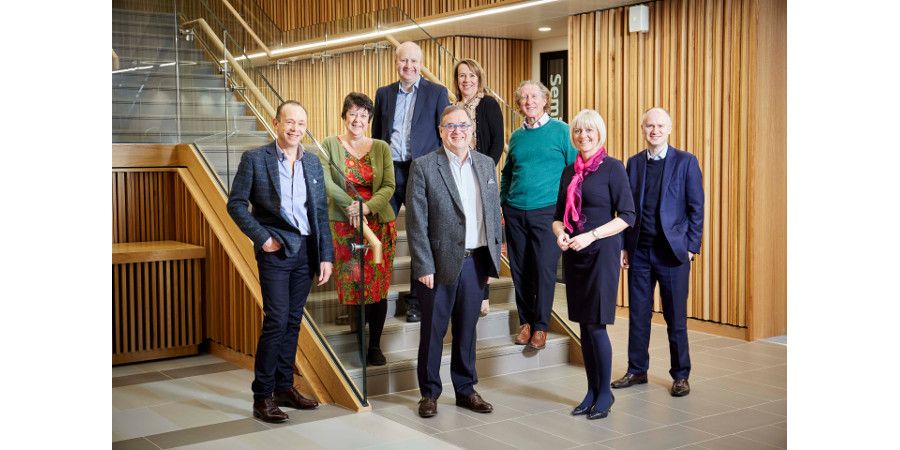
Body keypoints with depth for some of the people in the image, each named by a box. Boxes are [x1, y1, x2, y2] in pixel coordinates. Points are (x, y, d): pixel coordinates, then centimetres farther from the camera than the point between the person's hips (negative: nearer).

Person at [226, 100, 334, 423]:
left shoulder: (313, 163, 11)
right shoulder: (255, 159, -3)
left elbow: (321, 212, 11)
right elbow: (236, 204, -3)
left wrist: (326, 256, 6)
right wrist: (262, 238, -11)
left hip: (306, 251, 5)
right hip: (276, 251, -5)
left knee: (293, 321, 10)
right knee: (276, 321, -8)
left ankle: (284, 387, 21)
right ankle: (262, 397, 0)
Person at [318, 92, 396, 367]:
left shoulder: (381, 148, 8)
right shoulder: (330, 145, 2)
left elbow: (389, 186, 1)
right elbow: (325, 181, -11)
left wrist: (367, 207, -16)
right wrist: (350, 205, -23)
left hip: (378, 223, 2)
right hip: (343, 225, -2)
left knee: (378, 285, 3)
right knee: (350, 283, -3)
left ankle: (374, 345, 14)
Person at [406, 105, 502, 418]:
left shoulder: (486, 164, 9)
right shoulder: (424, 167, -7)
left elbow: (494, 213, 12)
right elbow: (416, 222, -9)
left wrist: (494, 259, 8)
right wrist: (424, 266, -12)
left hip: (476, 262, 4)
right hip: (440, 262, -4)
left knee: (467, 328, 14)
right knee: (433, 330, 6)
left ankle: (466, 390, 26)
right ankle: (429, 393, 20)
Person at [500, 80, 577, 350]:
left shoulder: (561, 131, -2)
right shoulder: (516, 137, 12)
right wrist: (501, 204, 13)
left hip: (546, 212, -4)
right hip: (515, 213, 5)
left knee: (544, 270, -2)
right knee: (519, 270, 8)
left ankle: (541, 326, 10)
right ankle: (526, 321, 22)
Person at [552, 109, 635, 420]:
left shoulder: (612, 167, -6)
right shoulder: (570, 172, 12)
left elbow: (627, 216, -10)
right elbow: (559, 215, 17)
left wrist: (591, 235, -18)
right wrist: (560, 233, -5)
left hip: (601, 252, -6)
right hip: (574, 254, 6)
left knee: (596, 324, -5)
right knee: (584, 324, 9)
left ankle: (605, 393, 10)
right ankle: (592, 391, 19)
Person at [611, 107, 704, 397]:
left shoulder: (686, 162, -2)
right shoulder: (634, 163, 9)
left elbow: (696, 208, -2)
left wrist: (691, 247, -7)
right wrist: (625, 246, 5)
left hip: (672, 252, -3)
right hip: (639, 251, 3)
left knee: (676, 317, 4)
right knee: (638, 315, 9)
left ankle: (681, 376, 16)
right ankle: (637, 370, 22)